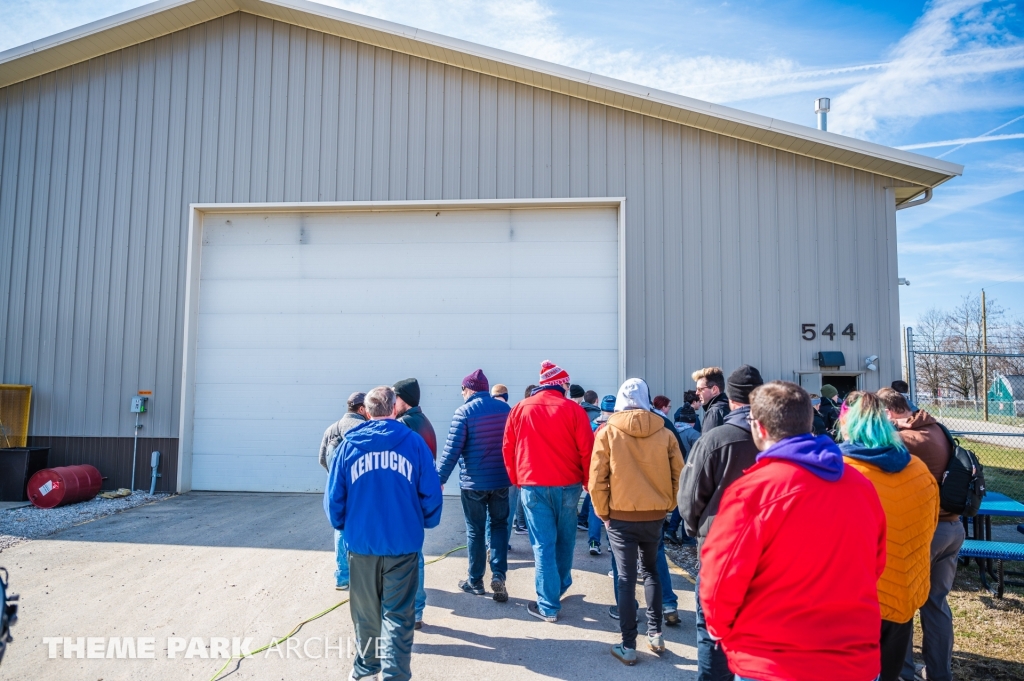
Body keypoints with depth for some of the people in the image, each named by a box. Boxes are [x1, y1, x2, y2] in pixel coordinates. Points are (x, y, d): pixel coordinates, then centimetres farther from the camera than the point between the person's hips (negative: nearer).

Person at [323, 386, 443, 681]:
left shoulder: (350, 444, -1)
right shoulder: (413, 441, -5)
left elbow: (334, 496, 1)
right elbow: (431, 493, -6)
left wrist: (343, 526, 19)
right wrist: (426, 522, 12)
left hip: (362, 542, 2)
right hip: (403, 542, -2)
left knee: (366, 610, 20)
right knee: (398, 613, 7)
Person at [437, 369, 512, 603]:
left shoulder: (464, 411, -11)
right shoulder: (504, 408, 1)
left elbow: (452, 449, -15)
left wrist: (440, 478, -8)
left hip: (473, 482, -3)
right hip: (501, 479, 3)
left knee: (475, 530, 10)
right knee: (499, 525, 15)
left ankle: (475, 581, 20)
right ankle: (498, 575, 2)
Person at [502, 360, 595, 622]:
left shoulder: (520, 409, 1)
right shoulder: (574, 410, -5)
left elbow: (508, 448, 5)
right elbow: (587, 450, -6)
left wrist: (517, 480, 16)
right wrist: (589, 483, 7)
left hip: (533, 486, 0)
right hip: (568, 485, 0)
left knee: (543, 545, 4)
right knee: (565, 540, 19)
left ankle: (548, 605, 7)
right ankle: (560, 587, 37)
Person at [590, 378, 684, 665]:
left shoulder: (607, 432, -8)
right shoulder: (664, 433, -4)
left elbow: (597, 479, -9)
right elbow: (678, 476, -1)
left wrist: (603, 512, 3)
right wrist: (666, 506, 12)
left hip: (620, 516, -2)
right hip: (654, 516, 2)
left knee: (626, 577, 6)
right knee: (651, 570, 22)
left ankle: (628, 646, 11)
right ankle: (655, 634, 23)